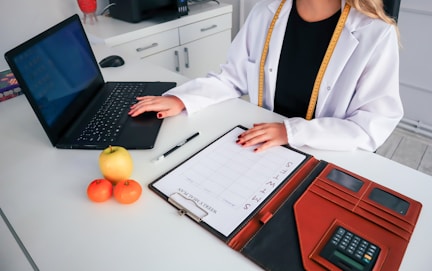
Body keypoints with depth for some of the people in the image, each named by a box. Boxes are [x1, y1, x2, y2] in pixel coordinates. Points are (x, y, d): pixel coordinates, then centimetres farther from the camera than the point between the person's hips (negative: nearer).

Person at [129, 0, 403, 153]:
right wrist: (181, 99, -13)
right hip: (262, 147, 3)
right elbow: (233, 77, 2)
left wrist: (292, 131, -28)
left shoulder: (376, 34, -16)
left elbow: (375, 125, -16)